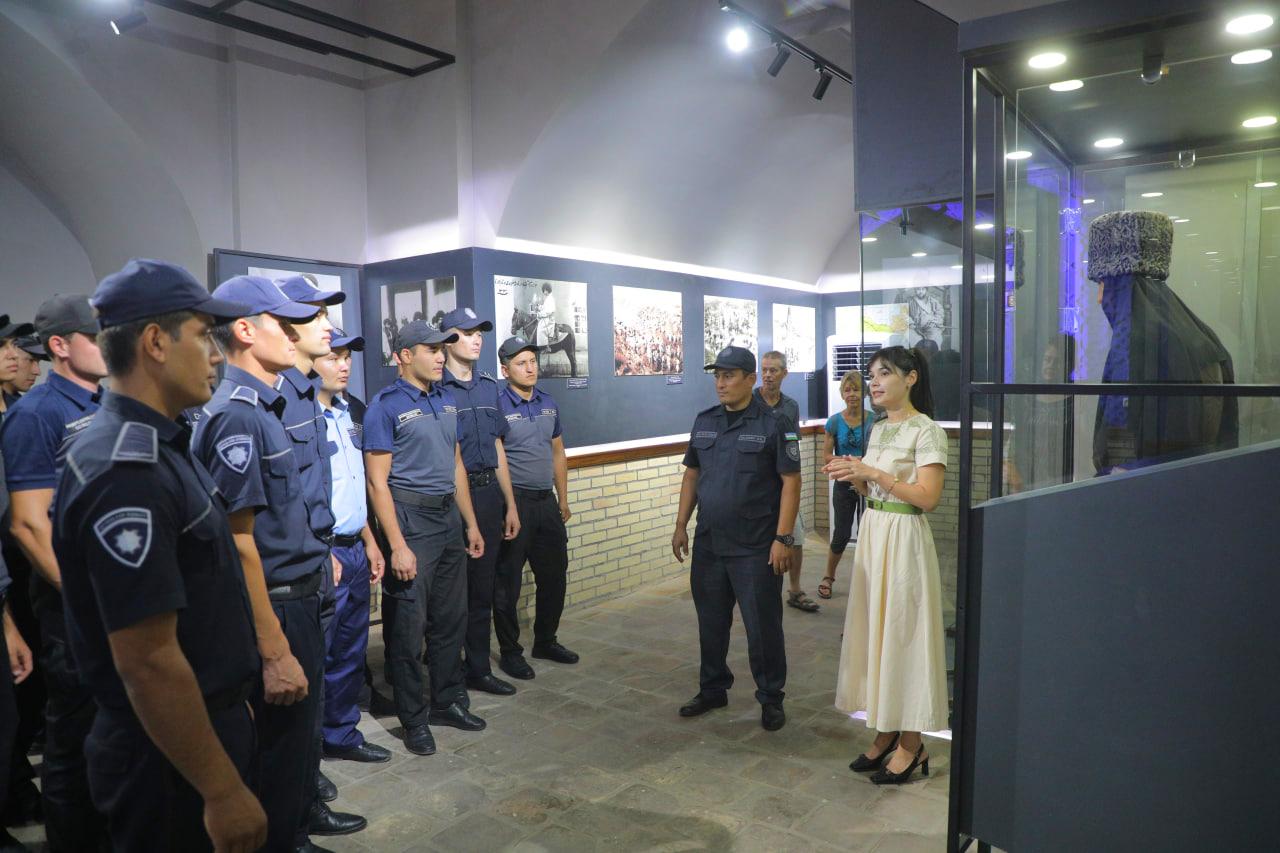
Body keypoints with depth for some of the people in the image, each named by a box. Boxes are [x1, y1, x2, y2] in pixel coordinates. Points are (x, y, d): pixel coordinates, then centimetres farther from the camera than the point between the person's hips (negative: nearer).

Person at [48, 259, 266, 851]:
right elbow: (148, 662, -28)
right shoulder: (128, 473, -26)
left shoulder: (151, 447, 7)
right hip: (170, 757, -9)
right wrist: (223, 790, -21)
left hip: (206, 722, 9)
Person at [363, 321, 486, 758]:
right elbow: (377, 481, -14)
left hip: (448, 516, 7)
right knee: (408, 625, 2)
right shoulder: (386, 406, -10)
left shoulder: (446, 400, 11)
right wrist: (397, 546, -18)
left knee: (451, 618, 15)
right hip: (410, 519, -7)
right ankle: (414, 719, 17)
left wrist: (471, 523, 15)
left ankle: (448, 702, 31)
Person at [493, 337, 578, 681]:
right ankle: (509, 652, 18)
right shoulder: (497, 406, -11)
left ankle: (546, 641, 32)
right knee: (508, 581, 4)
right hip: (514, 501, -7)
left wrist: (563, 498, 15)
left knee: (554, 575, 15)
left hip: (546, 501, 7)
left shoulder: (548, 403, 10)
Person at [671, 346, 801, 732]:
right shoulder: (704, 421, 8)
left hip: (755, 550, -5)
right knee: (710, 623, 16)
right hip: (708, 545, 5)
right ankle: (713, 689, 33)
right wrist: (681, 525, 9)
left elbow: (790, 482, -11)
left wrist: (783, 538, -15)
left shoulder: (773, 424, -9)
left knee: (762, 627, 5)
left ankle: (770, 699, 22)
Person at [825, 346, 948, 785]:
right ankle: (886, 732, 25)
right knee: (875, 631, 12)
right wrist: (853, 475, -2)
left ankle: (912, 744, 13)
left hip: (904, 538, -8)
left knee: (902, 633, -1)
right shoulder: (878, 429, 12)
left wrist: (874, 473, -21)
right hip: (871, 533, 8)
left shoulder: (926, 431, -11)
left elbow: (927, 497, -18)